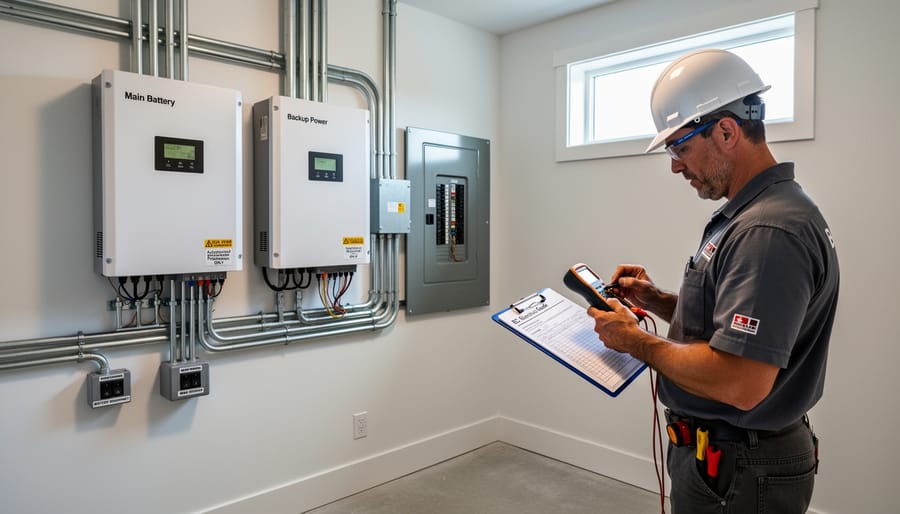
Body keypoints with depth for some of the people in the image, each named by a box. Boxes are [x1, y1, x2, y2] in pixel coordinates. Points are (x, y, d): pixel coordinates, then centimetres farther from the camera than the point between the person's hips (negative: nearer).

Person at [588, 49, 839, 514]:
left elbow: (739, 383, -32)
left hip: (738, 472, -10)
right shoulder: (746, 214, 8)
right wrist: (656, 300, 1)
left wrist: (636, 341, -19)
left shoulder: (768, 231, -26)